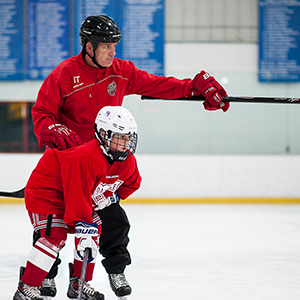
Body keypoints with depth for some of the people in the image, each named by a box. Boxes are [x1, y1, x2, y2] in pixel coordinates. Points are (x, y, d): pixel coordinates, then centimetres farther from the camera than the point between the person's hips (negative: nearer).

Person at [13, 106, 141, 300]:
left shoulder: (127, 162, -9)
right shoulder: (85, 158, -36)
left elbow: (132, 183, 11)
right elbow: (78, 196, -39)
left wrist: (112, 196, -4)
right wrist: (84, 226, -40)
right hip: (44, 191, -9)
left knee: (94, 231, 5)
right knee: (55, 235, -21)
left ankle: (79, 283, 16)